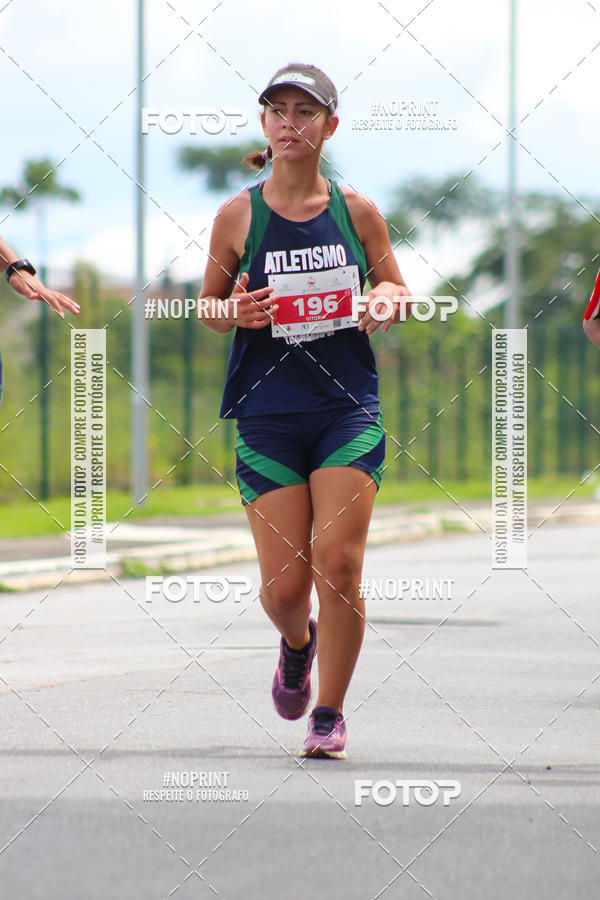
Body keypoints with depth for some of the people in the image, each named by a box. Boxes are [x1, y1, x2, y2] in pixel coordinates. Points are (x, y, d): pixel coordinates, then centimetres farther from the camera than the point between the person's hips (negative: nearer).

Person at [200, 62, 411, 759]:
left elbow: (398, 294, 14)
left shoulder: (357, 211, 4)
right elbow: (209, 306, 11)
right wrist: (236, 311, -12)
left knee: (337, 566, -11)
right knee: (284, 582, -3)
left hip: (348, 407, 0)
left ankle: (329, 714, 6)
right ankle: (296, 645, 34)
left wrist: (384, 303, -9)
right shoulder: (238, 216, 2)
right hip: (267, 412, 0)